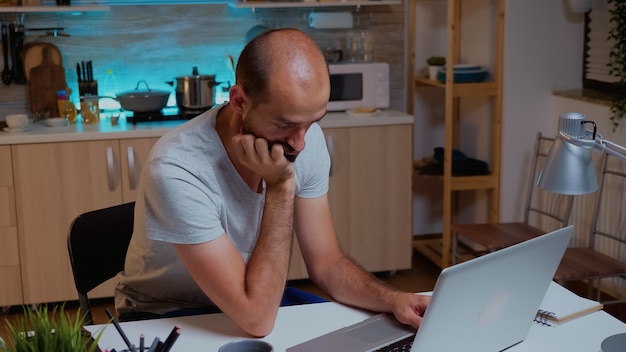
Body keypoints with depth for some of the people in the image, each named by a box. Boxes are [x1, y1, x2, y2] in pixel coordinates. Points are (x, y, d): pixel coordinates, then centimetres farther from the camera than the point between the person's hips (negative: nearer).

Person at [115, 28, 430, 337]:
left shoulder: (307, 139, -13)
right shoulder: (178, 171, -32)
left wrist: (392, 300, -22)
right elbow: (257, 319, -31)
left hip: (259, 295, 5)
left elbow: (326, 263, -4)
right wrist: (281, 187, -31)